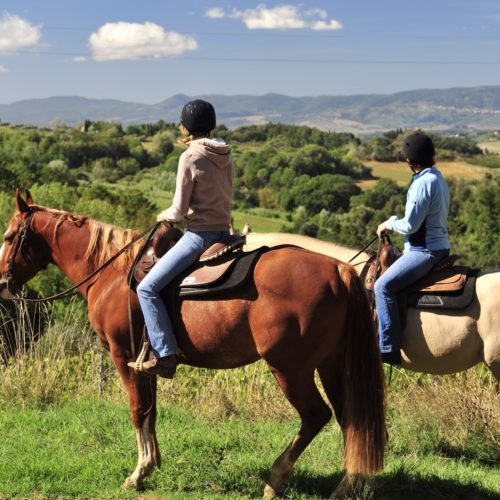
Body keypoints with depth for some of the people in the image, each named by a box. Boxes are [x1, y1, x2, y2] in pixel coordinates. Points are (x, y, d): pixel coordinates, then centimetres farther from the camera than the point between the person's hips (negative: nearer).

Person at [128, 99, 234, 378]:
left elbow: (179, 211, -12)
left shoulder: (190, 158, -13)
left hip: (199, 235, -9)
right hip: (224, 231, 9)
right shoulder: (226, 156, 9)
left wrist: (165, 216, 8)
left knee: (148, 288, -9)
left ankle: (166, 357, -15)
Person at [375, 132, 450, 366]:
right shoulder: (438, 178, 13)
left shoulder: (423, 183, -19)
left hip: (425, 251, -11)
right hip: (438, 245, 11)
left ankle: (389, 348, -24)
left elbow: (410, 225, -21)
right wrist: (393, 224, 16)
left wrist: (389, 223, -2)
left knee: (383, 286, -19)